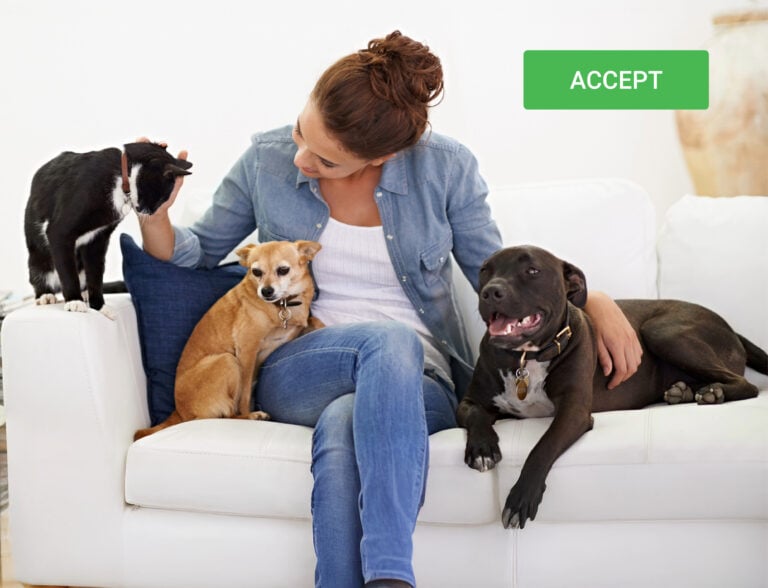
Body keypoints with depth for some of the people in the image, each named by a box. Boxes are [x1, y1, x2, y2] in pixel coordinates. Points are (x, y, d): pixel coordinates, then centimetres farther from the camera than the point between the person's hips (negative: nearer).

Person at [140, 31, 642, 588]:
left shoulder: (445, 167, -3)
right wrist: (153, 211, -8)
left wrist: (597, 300, -7)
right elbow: (197, 253, 13)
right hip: (297, 372, 1)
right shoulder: (267, 160, 1)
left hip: (416, 380, 0)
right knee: (389, 339, -36)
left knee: (342, 426, -38)